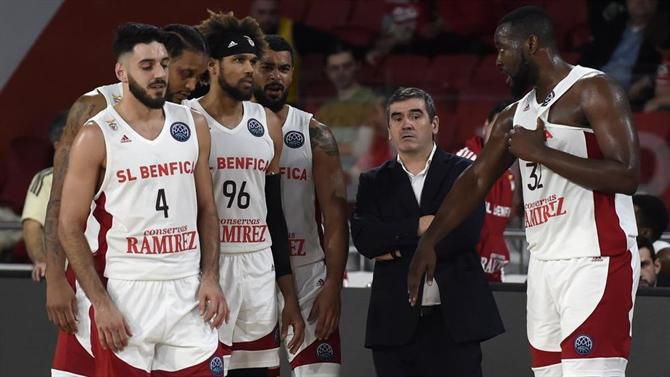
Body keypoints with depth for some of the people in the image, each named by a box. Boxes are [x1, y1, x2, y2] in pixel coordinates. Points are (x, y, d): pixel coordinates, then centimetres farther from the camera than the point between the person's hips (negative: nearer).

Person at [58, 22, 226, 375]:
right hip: (125, 295, -3)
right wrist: (100, 303, -11)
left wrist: (210, 277, 2)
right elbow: (70, 228, -5)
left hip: (188, 293, 3)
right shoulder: (96, 137, -6)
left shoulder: (193, 126, 7)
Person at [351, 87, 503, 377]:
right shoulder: (374, 182, 12)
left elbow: (465, 233, -10)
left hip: (453, 321, -2)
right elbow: (364, 238, -3)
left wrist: (400, 250, -6)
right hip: (396, 324, 2)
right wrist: (418, 227, -13)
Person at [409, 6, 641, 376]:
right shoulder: (515, 116, 17)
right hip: (544, 265, 8)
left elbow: (626, 176, -18)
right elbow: (475, 180, 19)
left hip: (596, 263, -8)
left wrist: (541, 152, -15)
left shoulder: (592, 92, -8)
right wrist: (428, 242, 9)